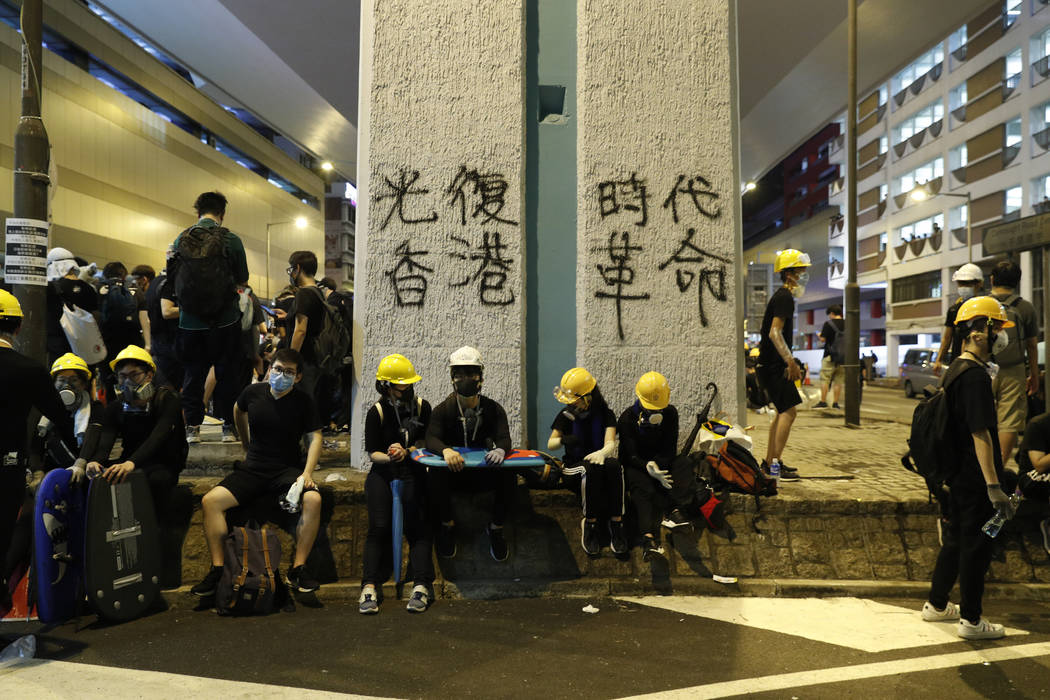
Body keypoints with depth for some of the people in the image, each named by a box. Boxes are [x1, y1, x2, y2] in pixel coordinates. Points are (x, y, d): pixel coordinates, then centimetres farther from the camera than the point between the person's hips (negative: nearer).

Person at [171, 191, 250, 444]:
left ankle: (192, 427, 15)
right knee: (226, 374, 9)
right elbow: (242, 279, 0)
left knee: (192, 374, 12)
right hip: (225, 319, -2)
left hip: (190, 321, 2)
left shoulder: (181, 239, 1)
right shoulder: (230, 239, -8)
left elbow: (174, 276, 12)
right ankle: (228, 426, 13)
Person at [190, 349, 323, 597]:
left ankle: (297, 569, -19)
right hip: (251, 469, 3)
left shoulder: (303, 401, -3)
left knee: (313, 499, -31)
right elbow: (238, 412, 25)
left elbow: (315, 437, -4)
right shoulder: (253, 393, 3)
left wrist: (307, 472, -18)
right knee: (210, 500, -19)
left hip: (287, 470, -2)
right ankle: (217, 569, -10)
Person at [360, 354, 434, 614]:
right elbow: (372, 452, 1)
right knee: (379, 527, -18)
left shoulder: (422, 407, 5)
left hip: (413, 473, 1)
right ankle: (369, 588, -19)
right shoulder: (377, 412, 0)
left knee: (416, 525, -18)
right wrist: (390, 457, -20)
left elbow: (425, 443, 6)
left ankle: (421, 587, -21)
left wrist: (405, 453, -13)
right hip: (382, 473, -1)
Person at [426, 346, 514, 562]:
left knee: (509, 477, -29)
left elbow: (504, 438, -10)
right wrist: (446, 450, -40)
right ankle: (447, 525, -7)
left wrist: (500, 450, -37)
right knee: (435, 476, -33)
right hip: (453, 472, 0)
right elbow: (431, 439, -14)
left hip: (484, 473, 1)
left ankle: (496, 528, -4)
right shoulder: (443, 410, 1)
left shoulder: (493, 409, 4)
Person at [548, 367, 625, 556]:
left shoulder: (605, 414, 3)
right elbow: (550, 444, 5)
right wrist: (563, 440, -20)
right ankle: (590, 523, -32)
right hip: (575, 465, -1)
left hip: (598, 460, 1)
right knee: (592, 468, -37)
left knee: (613, 465, -36)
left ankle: (616, 521, -34)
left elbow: (610, 443, -11)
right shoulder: (566, 415, 6)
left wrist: (602, 452, -36)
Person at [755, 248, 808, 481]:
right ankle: (775, 464, -9)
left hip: (771, 364, 11)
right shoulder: (784, 298, -13)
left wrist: (789, 363, 26)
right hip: (773, 366, -11)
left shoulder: (781, 297, 18)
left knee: (783, 411, 15)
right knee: (789, 411, -11)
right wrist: (791, 362, -26)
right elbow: (775, 333, -23)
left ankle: (769, 461, 21)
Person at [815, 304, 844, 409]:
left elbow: (823, 339, -10)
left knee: (825, 379, -1)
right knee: (838, 380, 7)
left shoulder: (828, 324, -8)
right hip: (843, 356, 5)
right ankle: (835, 403, 7)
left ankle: (823, 402, -4)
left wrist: (819, 335, 11)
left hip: (830, 356, -5)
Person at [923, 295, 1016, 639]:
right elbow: (981, 434, -24)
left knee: (956, 539, 20)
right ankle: (971, 620, 15)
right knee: (976, 545, 2)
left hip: (958, 473, 10)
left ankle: (936, 604, 31)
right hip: (974, 478, -10)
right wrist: (993, 486, -24)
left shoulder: (956, 369, 11)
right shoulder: (976, 375, -20)